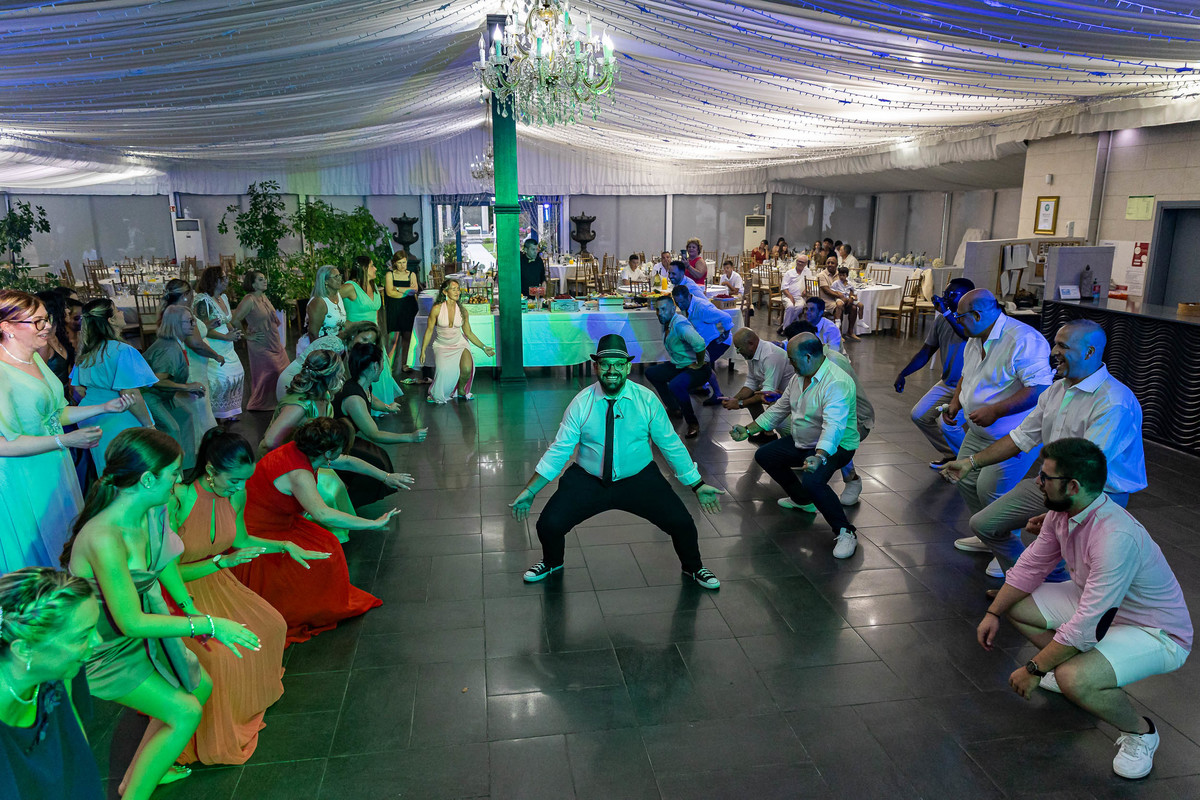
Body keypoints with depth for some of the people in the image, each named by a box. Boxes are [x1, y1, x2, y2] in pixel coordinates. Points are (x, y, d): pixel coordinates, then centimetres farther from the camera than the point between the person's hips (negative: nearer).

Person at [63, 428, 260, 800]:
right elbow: (131, 622, -32)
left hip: (141, 623, 8)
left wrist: (191, 608, 20)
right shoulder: (104, 539, -38)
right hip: (102, 646, -8)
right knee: (185, 712, -8)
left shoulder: (153, 510, -13)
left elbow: (164, 561, 8)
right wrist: (209, 625, -28)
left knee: (200, 686, 16)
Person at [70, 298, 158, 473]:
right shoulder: (122, 351, -18)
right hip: (122, 424, -8)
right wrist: (149, 425, -16)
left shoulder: (85, 354, 5)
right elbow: (130, 394, -23)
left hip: (94, 423, 8)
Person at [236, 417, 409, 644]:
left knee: (326, 545, 0)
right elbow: (323, 515, -43)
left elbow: (345, 461, 9)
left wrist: (386, 476, 13)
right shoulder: (299, 474, -31)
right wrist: (374, 524, -38)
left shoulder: (298, 450, -4)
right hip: (254, 540, -9)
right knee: (324, 556, -13)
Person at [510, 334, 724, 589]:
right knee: (549, 525, -14)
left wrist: (698, 486, 0)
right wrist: (530, 491, -9)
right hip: (587, 481, 0)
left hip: (639, 480, 0)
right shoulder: (581, 403, -9)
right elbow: (559, 450, -6)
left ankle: (693, 568, 23)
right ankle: (551, 563, 25)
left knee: (682, 523, -14)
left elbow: (671, 445, -1)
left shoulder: (647, 400, -8)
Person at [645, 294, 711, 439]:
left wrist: (699, 364, -28)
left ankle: (693, 423, -18)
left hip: (698, 369, -10)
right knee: (651, 372, 16)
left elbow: (699, 343, -42)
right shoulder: (666, 324, 4)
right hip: (679, 367, 10)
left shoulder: (680, 324, -27)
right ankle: (674, 408, 19)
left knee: (675, 385, -37)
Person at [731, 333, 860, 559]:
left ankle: (845, 532, -16)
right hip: (801, 442, 10)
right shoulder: (799, 378, 3)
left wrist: (819, 457, -54)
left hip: (834, 446, -10)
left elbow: (834, 425, -40)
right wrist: (748, 431, 11)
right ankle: (802, 500, 28)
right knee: (764, 456, 11)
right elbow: (779, 410, 14)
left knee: (811, 481, -35)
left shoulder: (837, 383, -28)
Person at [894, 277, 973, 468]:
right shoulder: (941, 320, 4)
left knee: (947, 424, -23)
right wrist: (902, 373, 2)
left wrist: (947, 313, -44)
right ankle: (951, 455, 24)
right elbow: (925, 353, 10)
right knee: (919, 416, 6)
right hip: (947, 384, 8)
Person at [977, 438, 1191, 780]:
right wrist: (993, 613, 1)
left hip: (1156, 633, -8)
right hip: (1099, 606, 8)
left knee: (1074, 680, -32)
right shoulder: (1061, 513, -10)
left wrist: (1033, 670, -25)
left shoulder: (1116, 537, -37)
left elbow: (1085, 626, -34)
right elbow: (1030, 566, 5)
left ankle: (1140, 732, -1)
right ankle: (1066, 666, 15)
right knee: (1014, 604, 0)